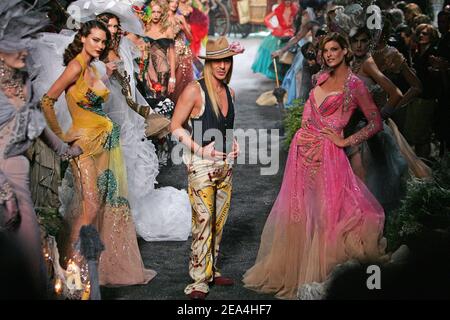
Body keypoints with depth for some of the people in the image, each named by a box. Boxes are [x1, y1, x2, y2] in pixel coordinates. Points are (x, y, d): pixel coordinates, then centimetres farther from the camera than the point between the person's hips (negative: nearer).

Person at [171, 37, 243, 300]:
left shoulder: (229, 92, 10)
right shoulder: (195, 91, -10)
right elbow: (175, 127, -9)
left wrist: (233, 143, 8)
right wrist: (200, 150, -15)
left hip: (225, 164, 7)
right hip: (202, 166, -7)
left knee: (219, 221, 11)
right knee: (203, 221, -10)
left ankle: (211, 270, 23)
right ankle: (199, 280, -3)